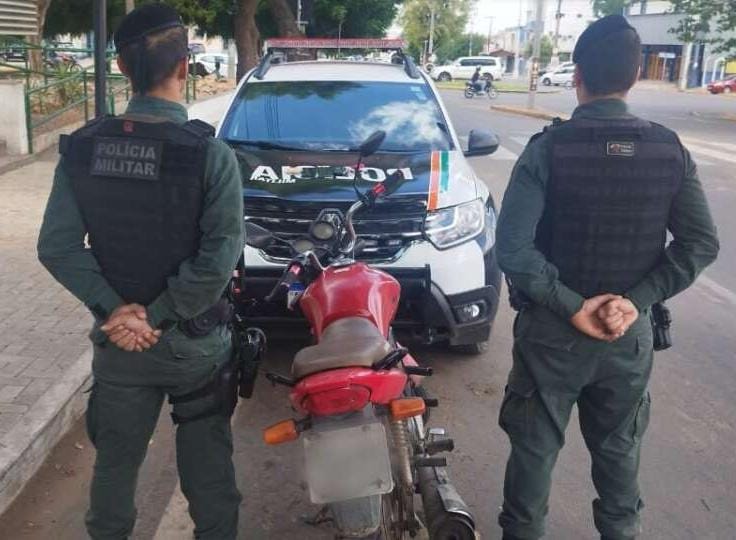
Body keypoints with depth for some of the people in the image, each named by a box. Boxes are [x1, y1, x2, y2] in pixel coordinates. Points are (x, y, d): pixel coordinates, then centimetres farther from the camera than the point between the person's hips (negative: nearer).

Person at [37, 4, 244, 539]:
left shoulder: (82, 148, -6)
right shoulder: (209, 153, -17)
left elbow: (57, 246, -10)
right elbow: (219, 257, -23)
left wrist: (115, 309, -11)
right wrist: (159, 315, -15)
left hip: (117, 342, 3)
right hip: (195, 343, -3)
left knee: (115, 461, 21)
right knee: (207, 465, 15)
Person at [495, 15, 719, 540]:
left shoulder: (549, 147, -15)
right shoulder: (670, 149, -5)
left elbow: (513, 248, -23)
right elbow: (702, 243, -6)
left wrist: (570, 304, -15)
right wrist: (636, 300, -10)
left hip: (552, 330, -3)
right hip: (630, 333, 3)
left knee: (536, 447, 14)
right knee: (619, 447, 22)